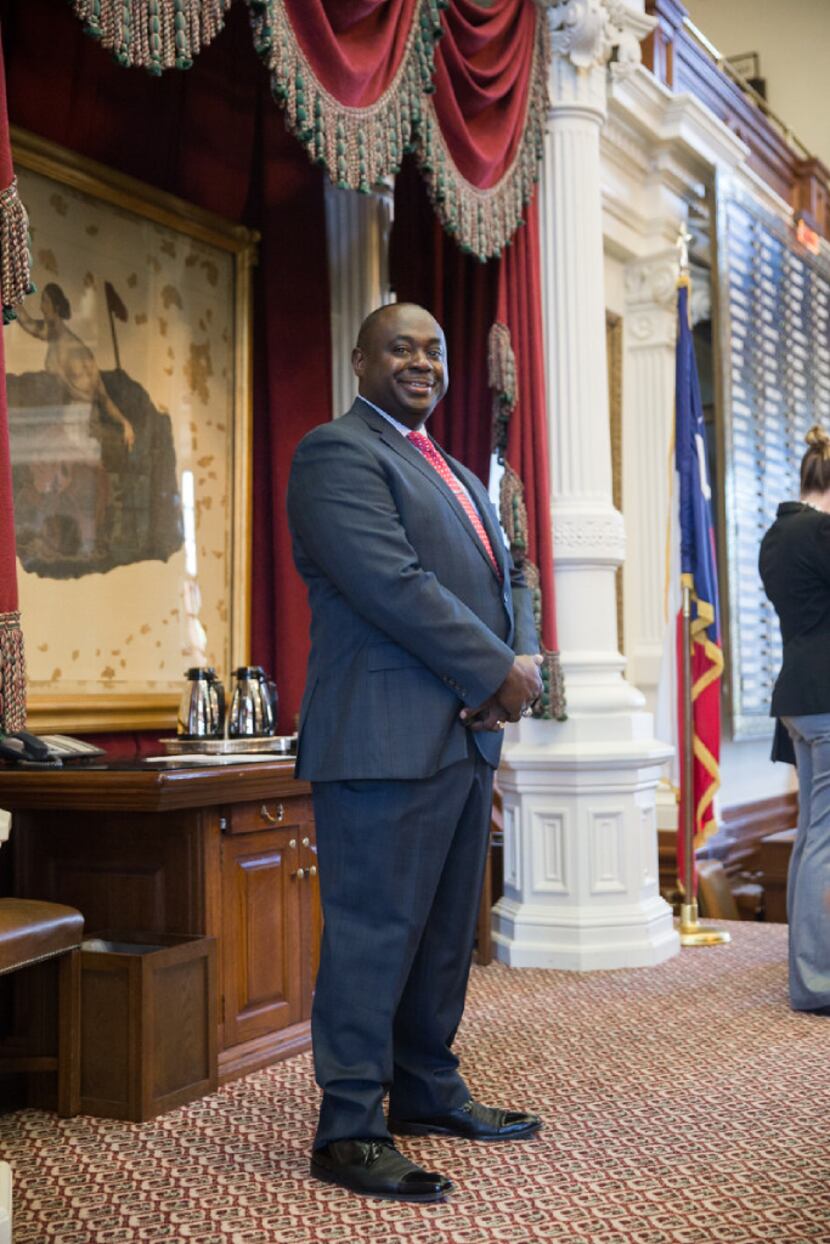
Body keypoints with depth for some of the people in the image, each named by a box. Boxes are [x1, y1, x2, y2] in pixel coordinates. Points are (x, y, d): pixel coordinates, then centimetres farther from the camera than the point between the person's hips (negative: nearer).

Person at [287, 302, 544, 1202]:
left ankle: (427, 1092, 27)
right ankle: (349, 1131, 3)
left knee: (446, 927, 14)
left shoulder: (455, 474, 23)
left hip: (467, 735, 9)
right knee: (375, 932, -5)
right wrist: (498, 671, -13)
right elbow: (392, 583, -18)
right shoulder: (337, 452, -7)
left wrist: (523, 663, -1)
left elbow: (505, 577, 20)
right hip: (386, 740, -9)